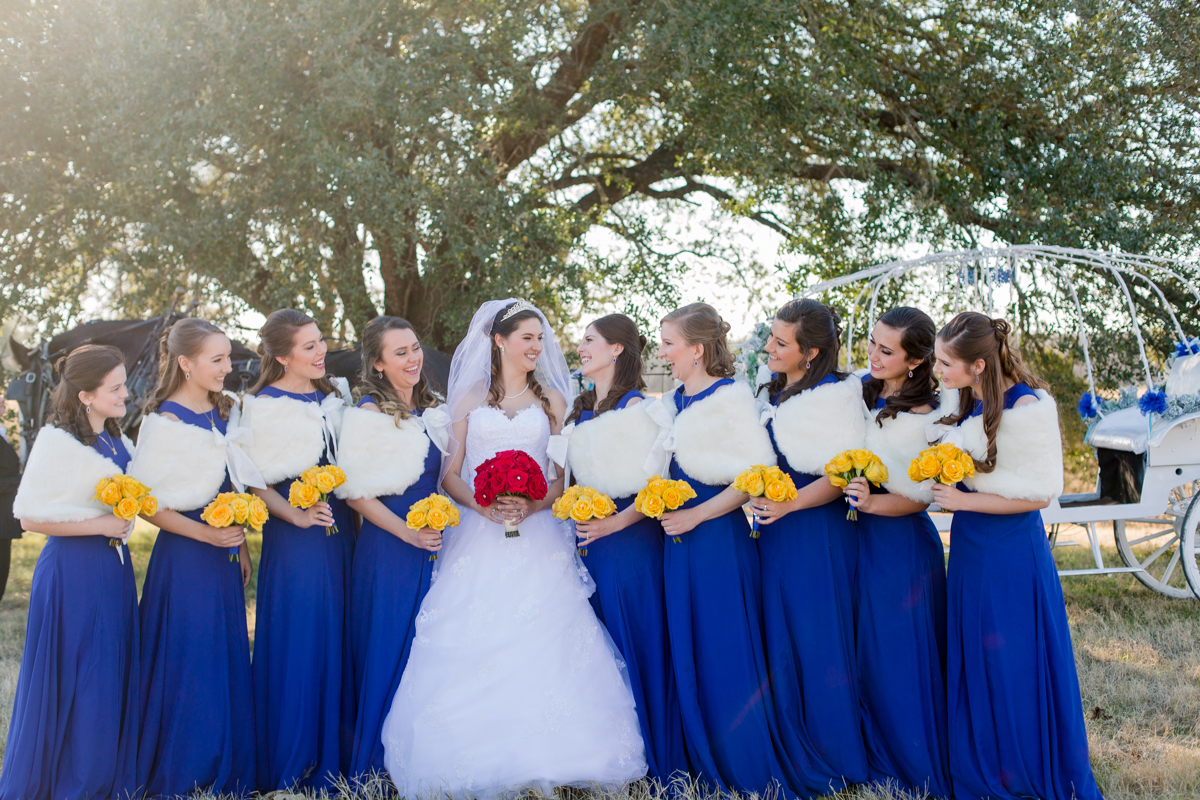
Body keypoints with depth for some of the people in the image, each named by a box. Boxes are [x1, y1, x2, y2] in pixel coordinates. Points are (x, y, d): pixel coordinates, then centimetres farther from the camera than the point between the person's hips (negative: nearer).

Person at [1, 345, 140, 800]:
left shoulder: (118, 442, 11)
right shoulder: (56, 442, -12)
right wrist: (100, 525, -16)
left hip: (113, 570, 7)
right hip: (72, 575, -7)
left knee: (114, 677, 10)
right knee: (71, 679, 0)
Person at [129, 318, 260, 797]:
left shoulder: (223, 413, 9)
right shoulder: (164, 422, -13)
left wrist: (240, 546, 14)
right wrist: (206, 534, -20)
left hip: (224, 555, 7)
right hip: (184, 558, -7)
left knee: (228, 663, 12)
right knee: (189, 668, 0)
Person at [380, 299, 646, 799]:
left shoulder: (551, 400, 12)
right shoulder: (470, 398, 11)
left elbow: (564, 477, 7)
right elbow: (450, 474, 8)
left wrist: (532, 505, -12)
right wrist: (482, 504, -11)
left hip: (535, 537, 0)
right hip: (477, 537, 0)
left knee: (539, 646, -9)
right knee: (473, 650, -5)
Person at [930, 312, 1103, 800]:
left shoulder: (1028, 408, -17)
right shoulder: (968, 406, 6)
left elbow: (1041, 493, -16)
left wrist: (962, 500, -17)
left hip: (1012, 553, -7)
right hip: (969, 549, 8)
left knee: (1015, 667, 2)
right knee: (971, 665, 13)